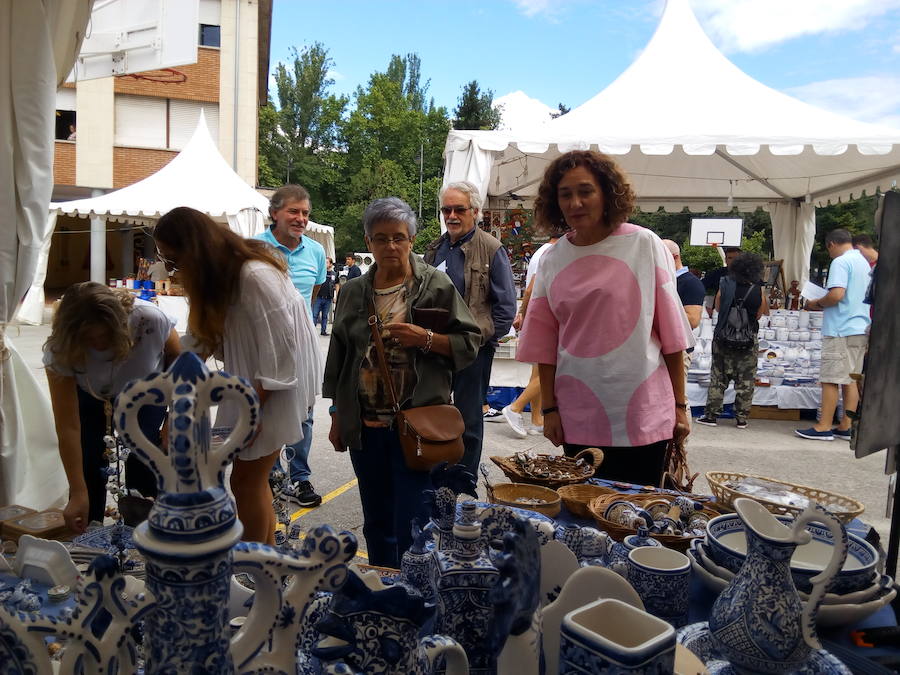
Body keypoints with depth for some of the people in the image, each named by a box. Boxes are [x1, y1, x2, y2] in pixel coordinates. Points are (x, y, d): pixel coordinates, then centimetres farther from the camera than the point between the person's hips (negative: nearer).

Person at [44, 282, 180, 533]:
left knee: (141, 460, -16)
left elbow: (176, 356, -14)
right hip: (89, 398, 1)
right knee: (88, 462, -14)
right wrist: (78, 494, -32)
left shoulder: (149, 320, -38)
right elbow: (67, 426, -32)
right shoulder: (60, 350, -34)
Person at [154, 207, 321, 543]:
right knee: (254, 477, 12)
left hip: (277, 385, -9)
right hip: (251, 382, 9)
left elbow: (280, 348, -23)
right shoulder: (221, 275, 6)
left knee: (246, 479, -1)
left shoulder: (255, 276, -25)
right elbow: (202, 337, 11)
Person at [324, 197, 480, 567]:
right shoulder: (353, 292, 10)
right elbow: (337, 358, 15)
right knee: (376, 524, 18)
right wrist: (338, 418, 14)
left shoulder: (436, 285, -2)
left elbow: (469, 342, -1)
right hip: (364, 426, 5)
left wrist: (425, 339, -18)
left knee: (412, 527, -2)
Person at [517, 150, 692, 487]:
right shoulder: (552, 260, 4)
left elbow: (671, 330, -2)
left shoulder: (644, 245, -4)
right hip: (578, 416, 2)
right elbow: (545, 344, 7)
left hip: (643, 414, -2)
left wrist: (679, 405, -1)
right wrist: (549, 408, 4)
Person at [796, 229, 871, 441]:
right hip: (860, 329, 9)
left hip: (840, 330, -9)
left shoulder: (840, 262, -11)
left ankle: (824, 427, -3)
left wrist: (817, 304, -5)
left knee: (830, 379, -5)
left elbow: (836, 295, -22)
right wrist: (824, 305, 19)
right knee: (851, 379, 10)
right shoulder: (864, 263, 18)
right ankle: (846, 427, 13)